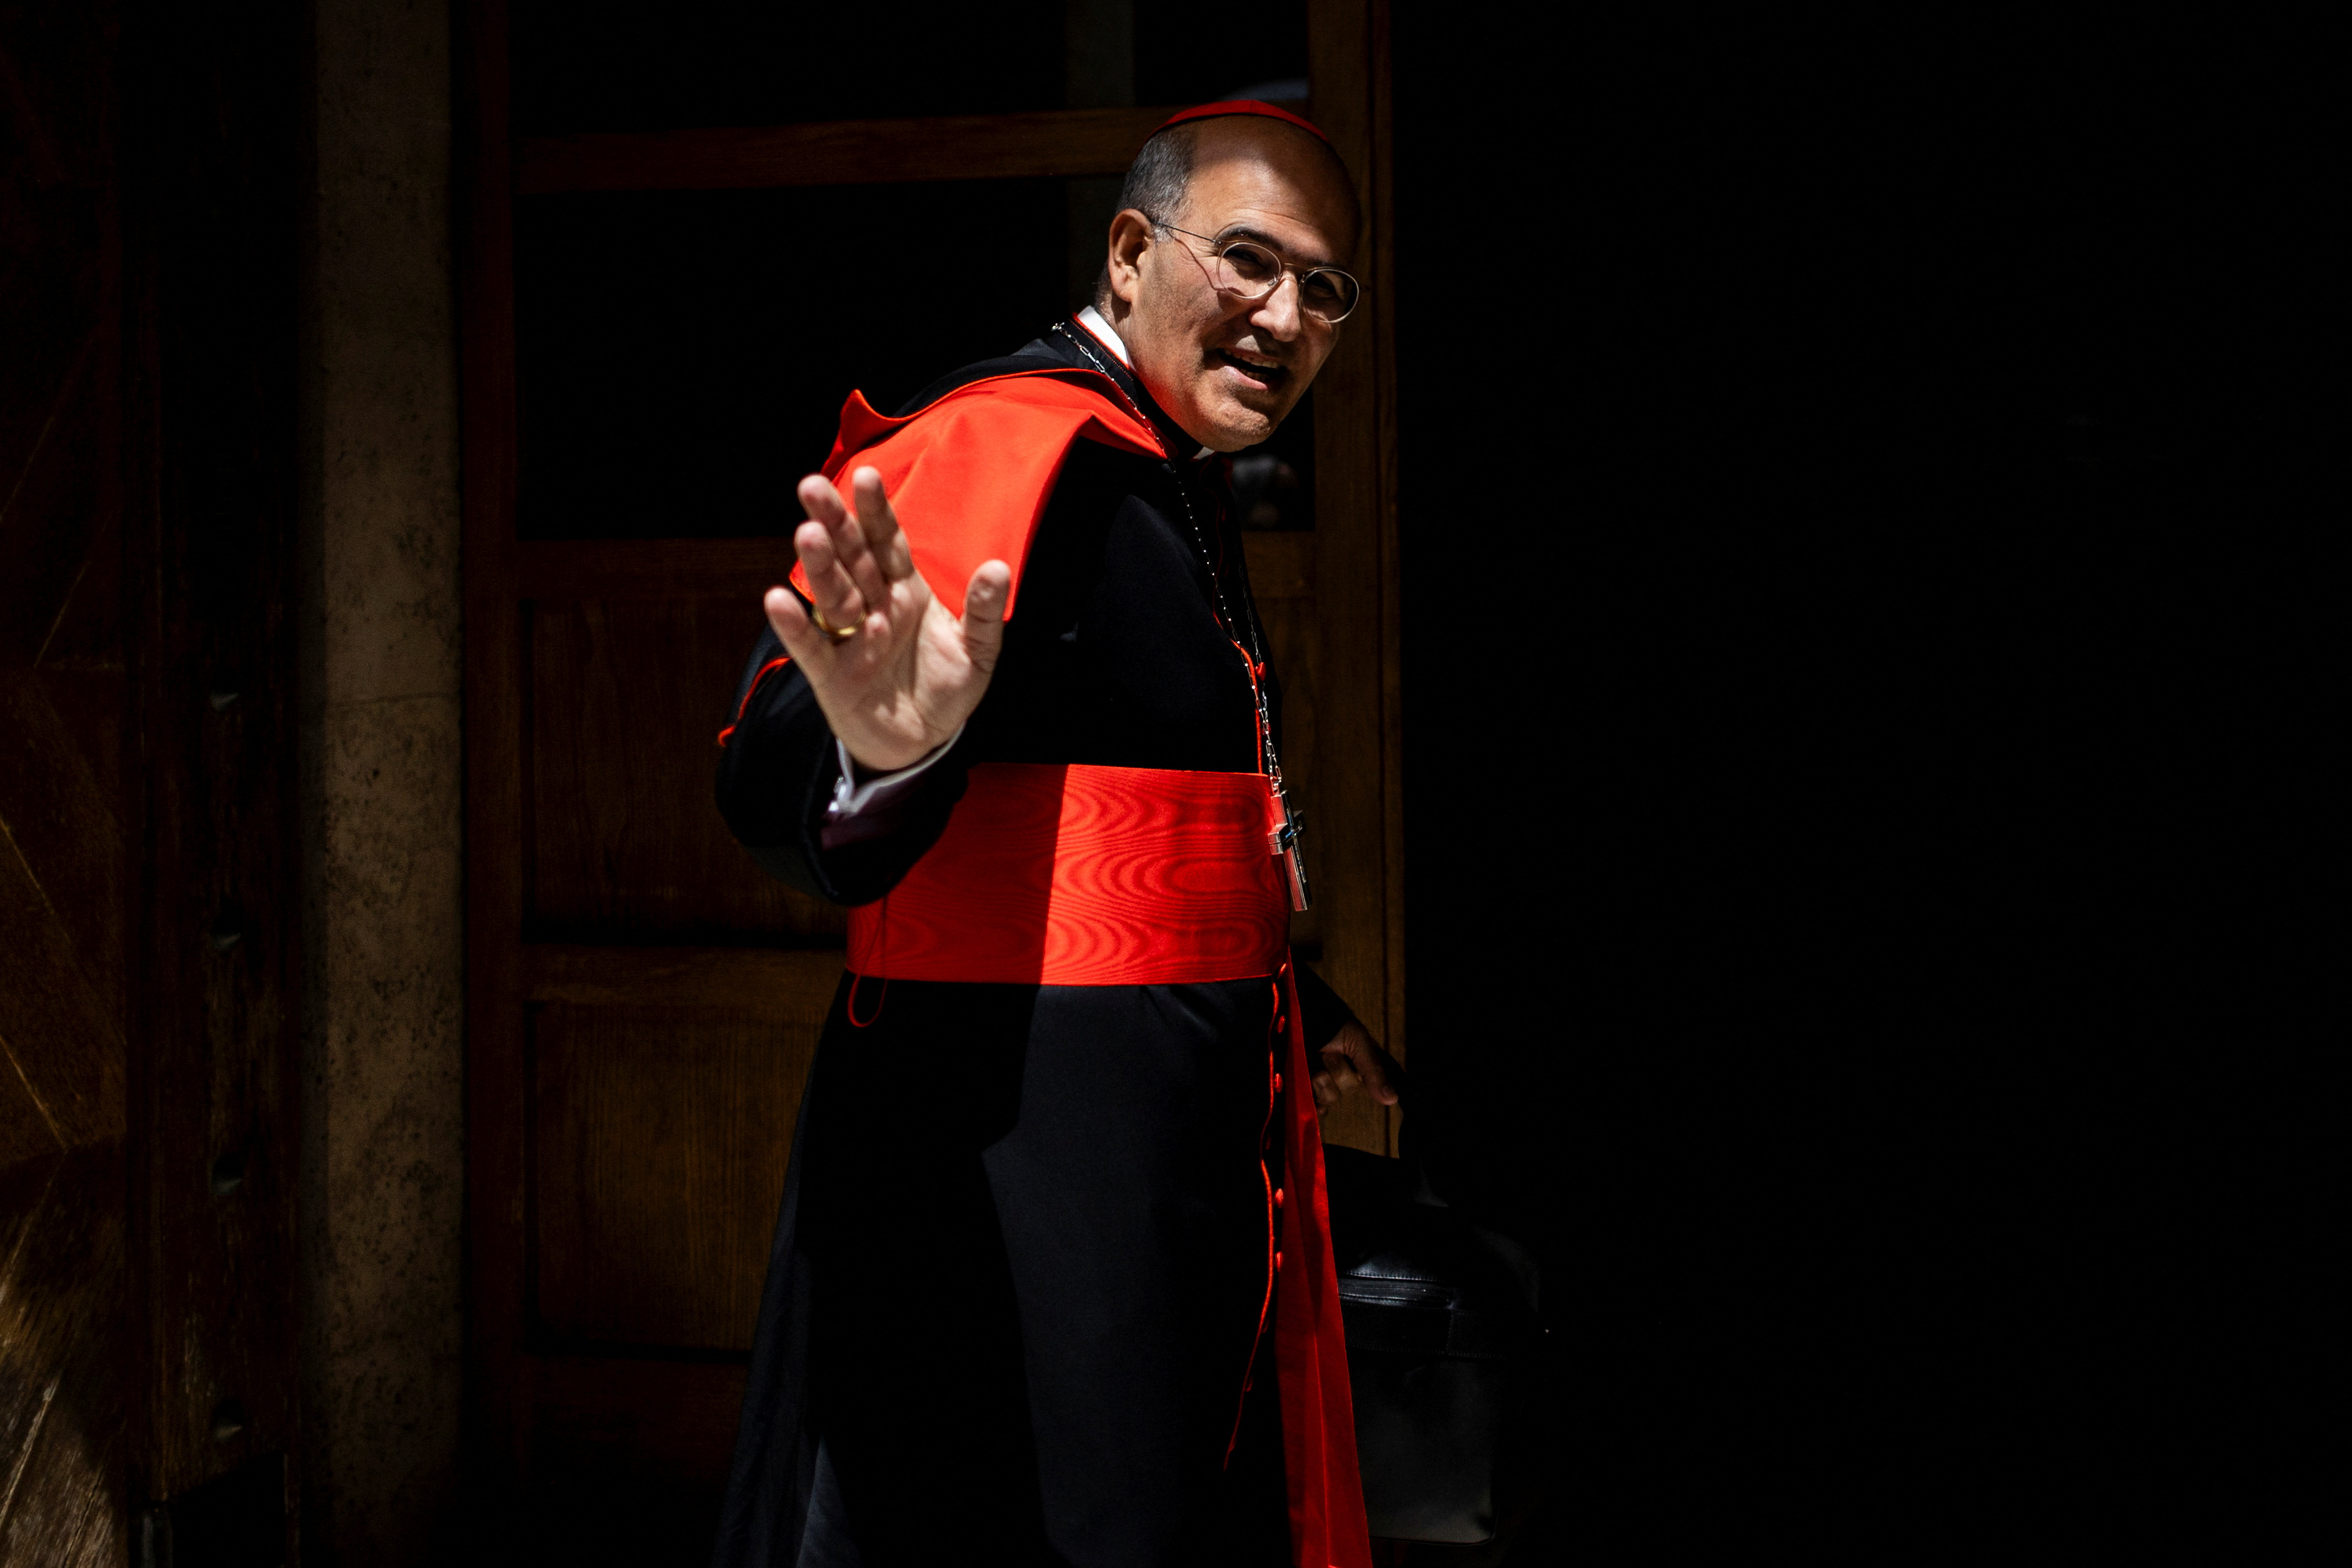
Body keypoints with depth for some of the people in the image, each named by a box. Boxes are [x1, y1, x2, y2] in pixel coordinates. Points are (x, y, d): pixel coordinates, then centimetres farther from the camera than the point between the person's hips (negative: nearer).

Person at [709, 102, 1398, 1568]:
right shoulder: (1009, 446, -16)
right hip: (1017, 1159, -10)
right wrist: (879, 746, -52)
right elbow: (776, 775, -31)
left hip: (1183, 1152, 10)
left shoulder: (1180, 484, 15)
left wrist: (1289, 1002, 37)